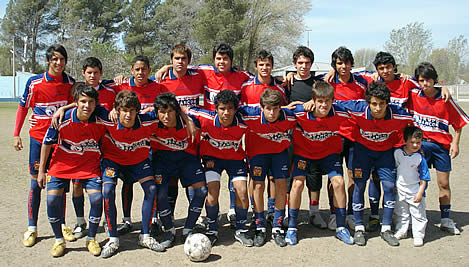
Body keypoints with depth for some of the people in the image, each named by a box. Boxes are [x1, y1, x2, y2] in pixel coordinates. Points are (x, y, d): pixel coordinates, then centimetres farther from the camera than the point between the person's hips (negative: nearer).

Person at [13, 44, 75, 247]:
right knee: (36, 183, 1)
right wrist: (16, 134, 0)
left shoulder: (71, 83, 1)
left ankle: (61, 224, 21)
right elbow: (23, 107, 3)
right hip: (39, 137, -2)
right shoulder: (34, 82, -5)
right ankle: (31, 228, 12)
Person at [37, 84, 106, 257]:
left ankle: (91, 239, 8)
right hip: (62, 164, 0)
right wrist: (41, 171, -1)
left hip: (89, 165, 0)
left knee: (97, 198, -16)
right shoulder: (62, 119, -18)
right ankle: (59, 240, 9)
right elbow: (47, 143, -5)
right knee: (52, 199, -14)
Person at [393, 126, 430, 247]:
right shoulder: (397, 152, -6)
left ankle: (418, 235, 17)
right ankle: (401, 231, 32)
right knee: (401, 213, 17)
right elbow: (393, 169, 8)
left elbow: (424, 178, -10)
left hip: (415, 191, -3)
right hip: (400, 190, 3)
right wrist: (394, 185, 9)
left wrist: (420, 193, -12)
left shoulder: (420, 158, -15)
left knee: (418, 214, 5)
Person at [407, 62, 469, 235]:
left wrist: (455, 143, -3)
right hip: (420, 143, 0)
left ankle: (446, 220, 19)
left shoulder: (445, 98, -8)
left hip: (441, 144, 0)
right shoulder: (413, 95, -6)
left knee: (444, 183, 7)